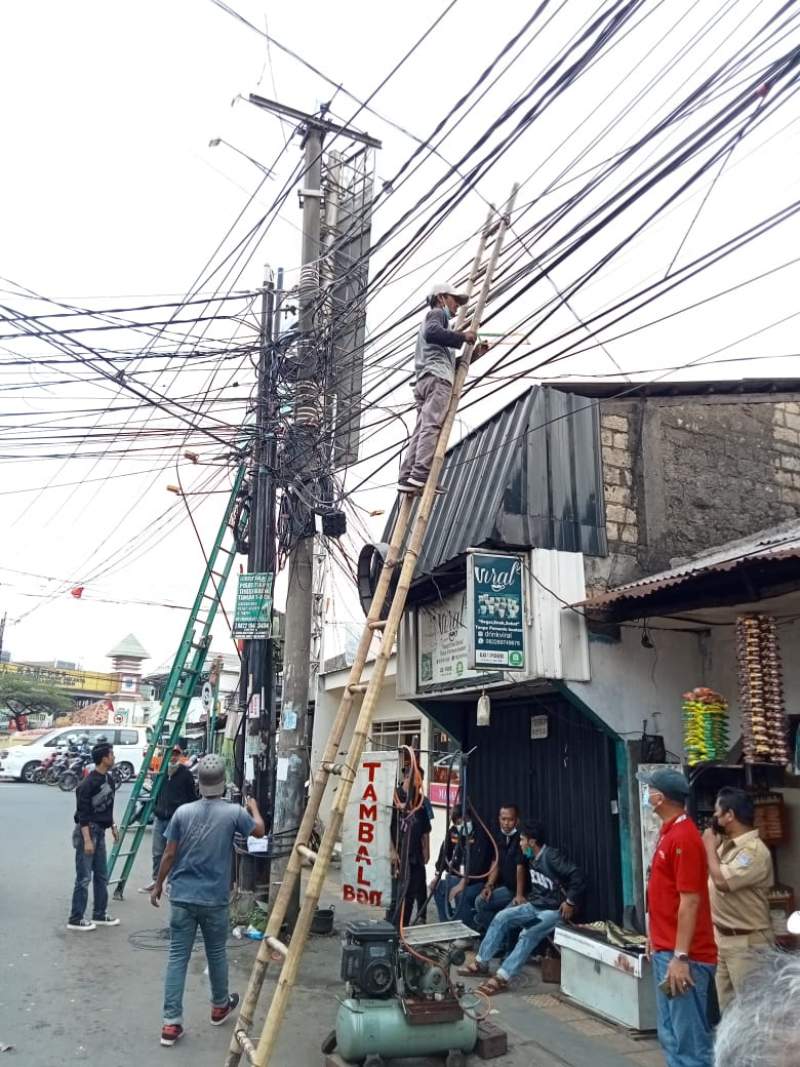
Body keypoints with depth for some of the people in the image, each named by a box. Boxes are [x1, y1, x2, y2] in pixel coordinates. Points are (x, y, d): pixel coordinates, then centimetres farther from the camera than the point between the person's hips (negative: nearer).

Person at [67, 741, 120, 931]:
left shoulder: (108, 780, 7)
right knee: (84, 878, -4)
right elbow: (82, 814, -19)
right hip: (87, 830, -9)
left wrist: (112, 826, 19)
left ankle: (99, 914, 23)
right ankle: (75, 919, 5)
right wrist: (87, 840, -21)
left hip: (100, 831, 9)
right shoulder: (88, 783, -19)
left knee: (102, 876, 13)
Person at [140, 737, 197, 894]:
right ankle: (155, 880, 25)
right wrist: (154, 809, 13)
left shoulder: (186, 774, -5)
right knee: (157, 852, 12)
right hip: (159, 819, 5)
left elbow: (192, 798, -2)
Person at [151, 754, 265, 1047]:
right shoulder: (234, 813, -11)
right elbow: (260, 831, 8)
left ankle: (171, 1023, 4)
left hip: (182, 897, 1)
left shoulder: (183, 812, -7)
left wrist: (158, 885, 12)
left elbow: (169, 854, -2)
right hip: (215, 900, -1)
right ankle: (219, 1006, 37)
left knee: (177, 957, 5)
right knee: (216, 954, 18)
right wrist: (253, 807, 27)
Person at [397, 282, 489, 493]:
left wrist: (474, 354, 28)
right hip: (437, 378, -9)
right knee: (431, 427, -21)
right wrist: (462, 336, -8)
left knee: (420, 431, -3)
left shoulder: (437, 318, 40)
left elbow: (449, 362, 36)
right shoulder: (436, 313, 11)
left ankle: (407, 478, -13)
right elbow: (432, 333, -15)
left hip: (425, 380, 9)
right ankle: (421, 475, -33)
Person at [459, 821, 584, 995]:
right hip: (536, 905, 9)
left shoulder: (552, 855, -20)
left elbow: (578, 876, -26)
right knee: (502, 917, -7)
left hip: (556, 910, -9)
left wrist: (570, 902, -20)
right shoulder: (532, 858, 8)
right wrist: (530, 898, 8)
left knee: (528, 935, -31)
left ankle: (502, 978, -34)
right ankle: (481, 962, -2)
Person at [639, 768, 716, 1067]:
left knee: (689, 1038, -1)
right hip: (665, 951, 10)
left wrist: (680, 957, -22)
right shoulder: (668, 832, 10)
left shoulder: (684, 837, -20)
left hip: (682, 956, -10)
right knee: (670, 1035, 17)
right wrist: (655, 939, 21)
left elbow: (690, 901, -22)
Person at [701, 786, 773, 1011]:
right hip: (721, 937, 9)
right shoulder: (725, 845, 7)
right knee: (727, 1005, 18)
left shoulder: (754, 851, -21)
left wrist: (710, 847, -14)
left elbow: (722, 881, -27)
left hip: (746, 942, -9)